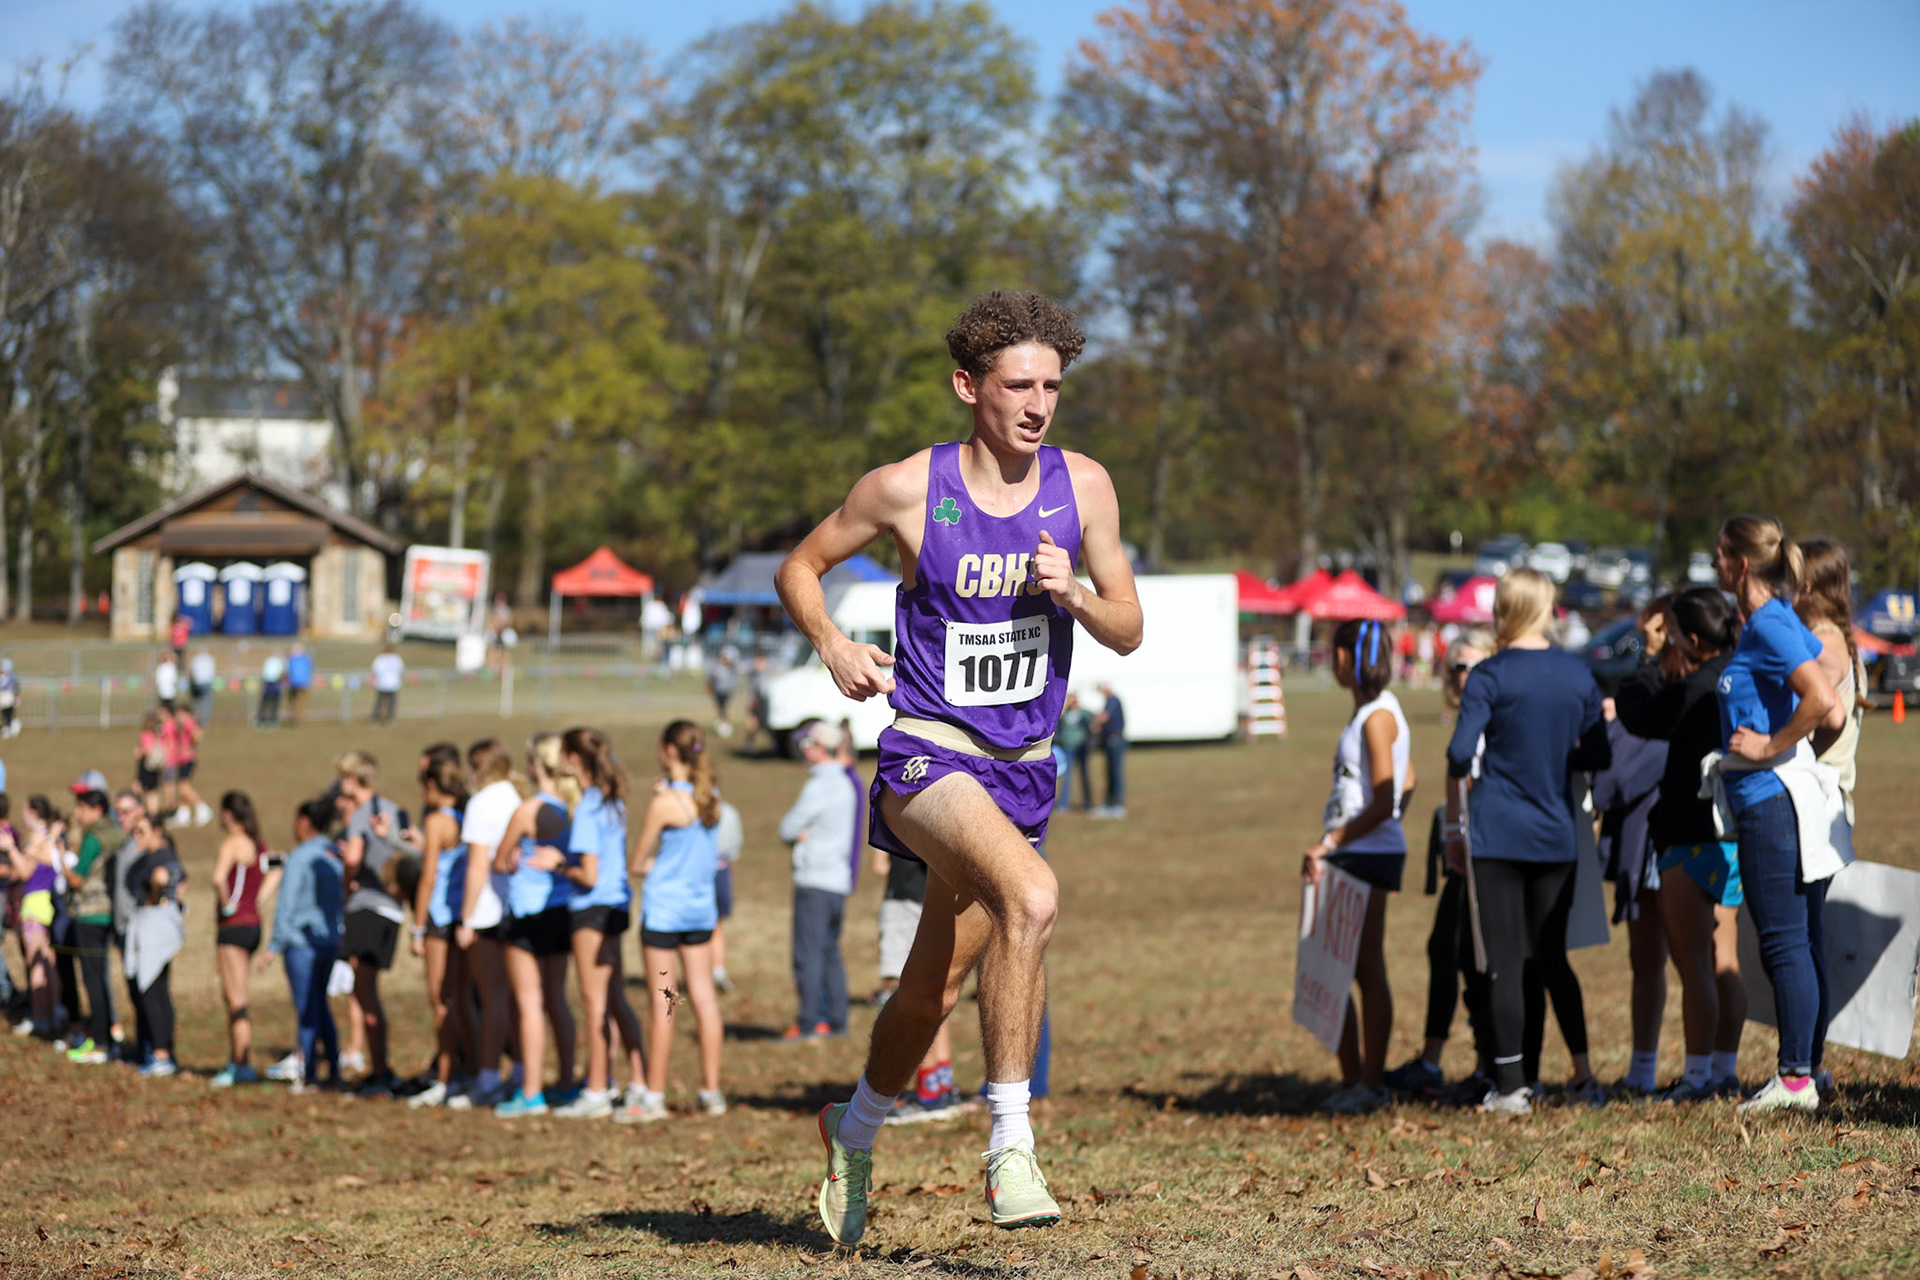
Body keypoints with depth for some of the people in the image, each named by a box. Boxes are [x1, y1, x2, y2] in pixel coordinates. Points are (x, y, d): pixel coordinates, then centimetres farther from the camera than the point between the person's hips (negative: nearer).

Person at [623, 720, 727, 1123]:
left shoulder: (665, 802, -15)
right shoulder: (711, 798, 3)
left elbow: (638, 861, -9)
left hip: (664, 907, -6)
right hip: (701, 907, 6)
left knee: (661, 1004, 0)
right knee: (704, 998, 8)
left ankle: (653, 1097, 5)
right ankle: (711, 1091, 12)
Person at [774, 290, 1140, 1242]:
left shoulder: (1082, 487, 0)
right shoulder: (908, 488, -9)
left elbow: (1129, 631, 6)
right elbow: (800, 568, 6)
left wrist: (1075, 596, -15)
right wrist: (832, 647, -12)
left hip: (1025, 767, 5)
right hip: (927, 752, -5)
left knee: (933, 989, 14)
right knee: (1032, 896, -32)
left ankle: (854, 1133, 42)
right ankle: (1009, 1145, -26)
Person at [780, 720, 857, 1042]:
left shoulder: (819, 786, -13)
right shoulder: (844, 784, 16)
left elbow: (788, 829, -10)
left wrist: (797, 833, 10)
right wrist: (802, 834, -4)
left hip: (816, 880, -9)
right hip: (839, 879, 9)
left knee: (809, 952, -8)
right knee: (830, 952, 13)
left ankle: (809, 1023, -11)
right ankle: (836, 1020, 13)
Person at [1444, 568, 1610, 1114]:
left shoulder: (1489, 676, -7)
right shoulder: (1577, 674, 4)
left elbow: (1460, 754, -14)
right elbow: (1598, 757, 9)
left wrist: (1454, 826, -3)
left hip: (1497, 834, -4)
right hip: (1556, 836, 4)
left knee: (1504, 962, 1)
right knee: (1552, 956, 15)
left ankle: (1512, 1086, 2)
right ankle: (1583, 1075, 13)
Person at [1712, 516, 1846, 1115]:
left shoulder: (1769, 627, -14)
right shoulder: (1783, 624, 15)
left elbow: (1823, 701, -27)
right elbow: (1834, 712, 17)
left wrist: (1772, 746, -16)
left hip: (1770, 800, -10)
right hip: (1788, 801, 10)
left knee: (1785, 943, -7)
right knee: (1803, 942, 11)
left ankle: (1796, 1078, -6)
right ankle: (1808, 1071, 16)